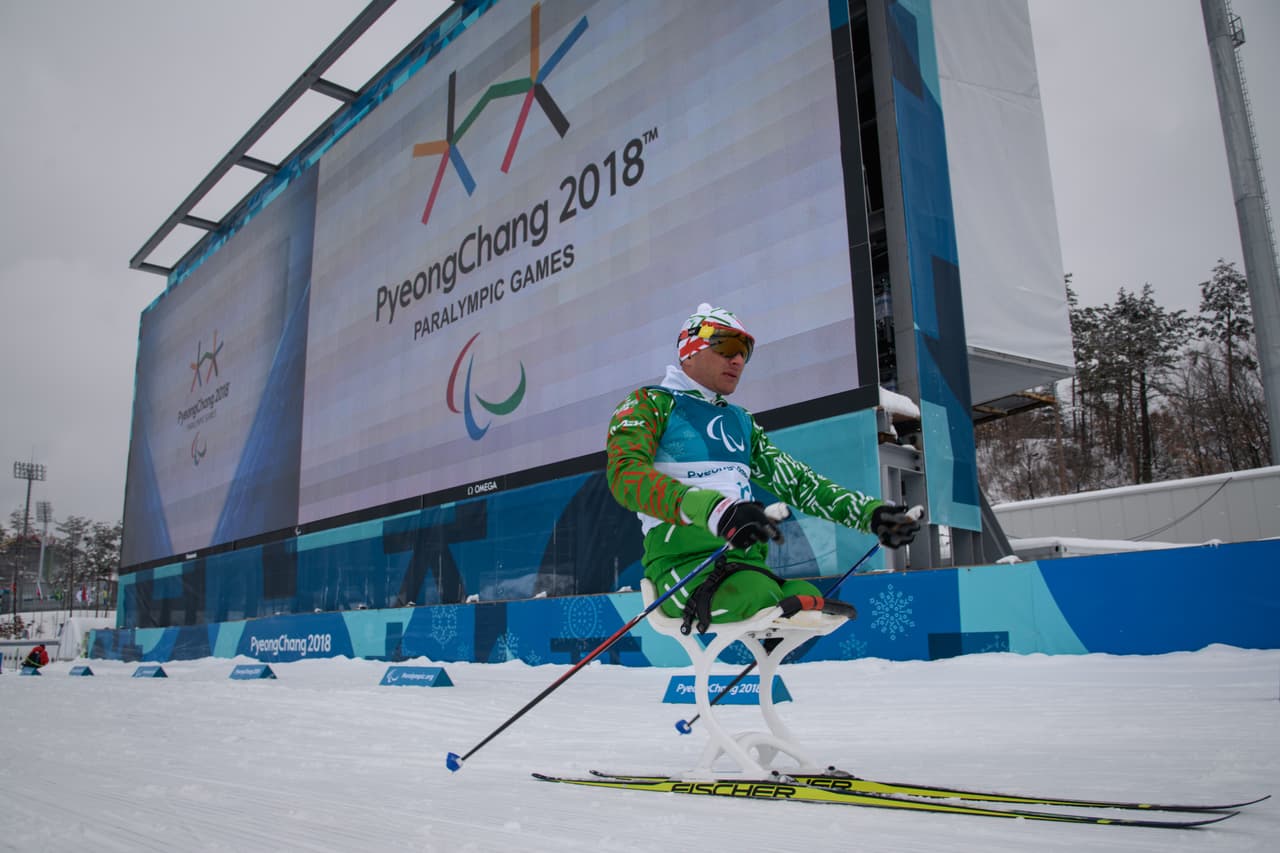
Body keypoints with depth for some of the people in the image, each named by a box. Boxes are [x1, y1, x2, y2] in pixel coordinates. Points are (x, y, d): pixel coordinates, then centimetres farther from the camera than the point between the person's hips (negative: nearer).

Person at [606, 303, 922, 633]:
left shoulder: (741, 422, 27)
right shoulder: (649, 403, 6)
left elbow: (797, 481, 25)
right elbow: (625, 475, -13)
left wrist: (870, 512, 8)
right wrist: (713, 509, -31)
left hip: (748, 563, 6)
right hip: (683, 563, -6)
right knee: (769, 603, -35)